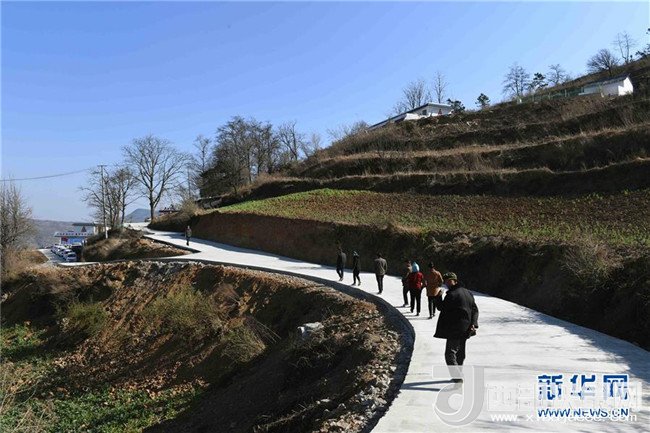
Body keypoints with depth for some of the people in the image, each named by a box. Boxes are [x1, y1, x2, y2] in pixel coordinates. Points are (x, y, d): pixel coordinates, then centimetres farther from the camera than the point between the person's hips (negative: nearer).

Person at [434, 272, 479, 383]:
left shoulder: (452, 295, -17)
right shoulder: (468, 293, 11)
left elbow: (441, 307, -10)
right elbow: (475, 309, 10)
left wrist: (439, 297, 5)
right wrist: (473, 324, 3)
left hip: (455, 330, -9)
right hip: (466, 329, 9)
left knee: (450, 353, -9)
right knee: (460, 353, 21)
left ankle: (457, 377, -19)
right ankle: (457, 375, 33)